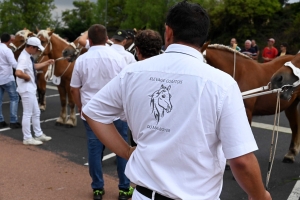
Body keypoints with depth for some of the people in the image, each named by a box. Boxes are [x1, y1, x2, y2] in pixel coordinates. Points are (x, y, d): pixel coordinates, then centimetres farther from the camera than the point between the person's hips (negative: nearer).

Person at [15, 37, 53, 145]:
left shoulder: (28, 56, 9)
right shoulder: (24, 58, -22)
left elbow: (34, 66, 27)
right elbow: (18, 73, -37)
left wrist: (46, 63, 24)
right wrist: (27, 77, -22)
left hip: (30, 89, 10)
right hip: (26, 89, -10)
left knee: (36, 112, 18)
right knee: (27, 114, -1)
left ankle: (39, 134, 29)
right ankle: (27, 138, 8)